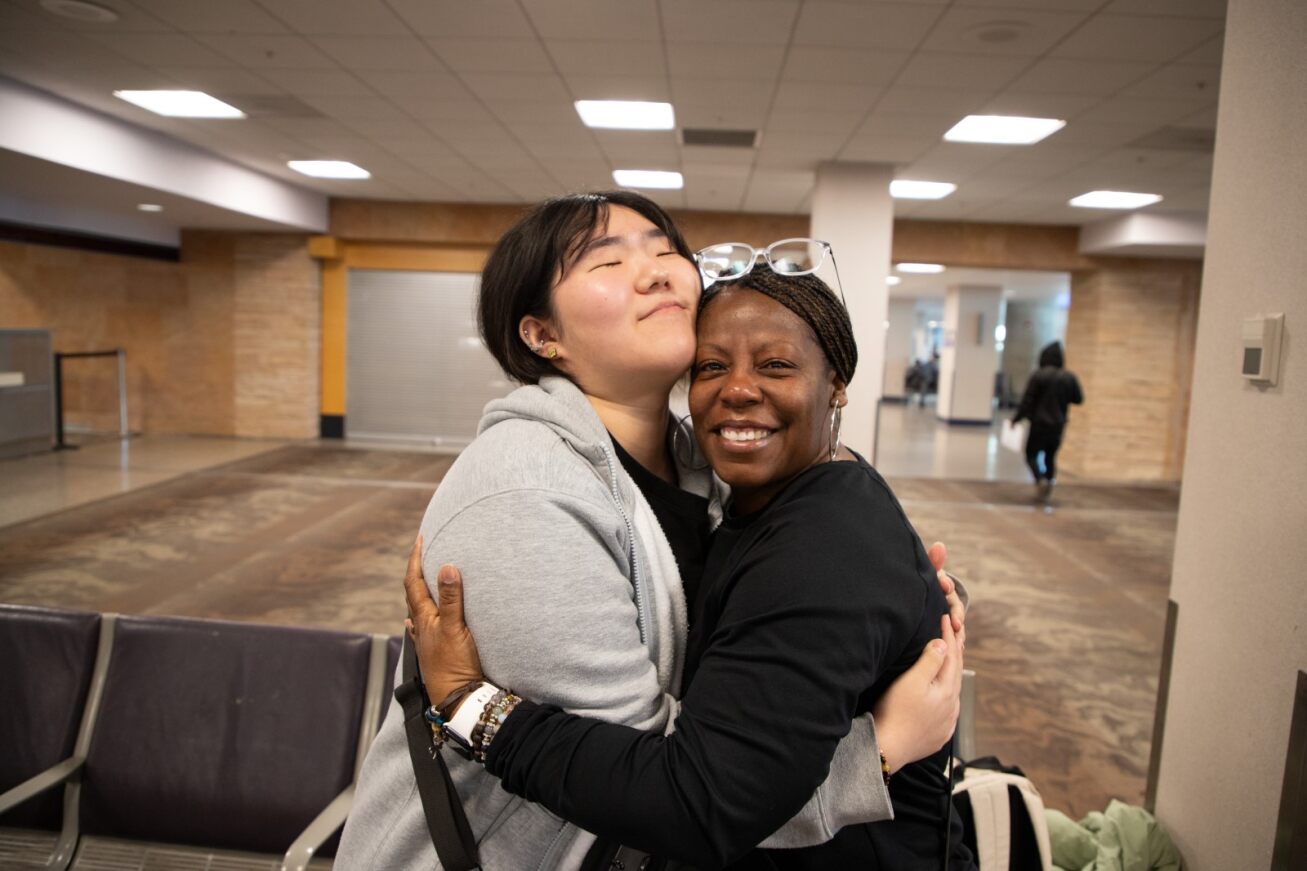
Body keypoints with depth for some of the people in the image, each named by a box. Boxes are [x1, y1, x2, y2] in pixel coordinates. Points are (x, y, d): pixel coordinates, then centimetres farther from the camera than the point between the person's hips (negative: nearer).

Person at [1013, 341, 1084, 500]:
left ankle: (1040, 479, -15)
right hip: (1058, 425, 4)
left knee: (1031, 454, 6)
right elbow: (1079, 399, 7)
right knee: (1051, 456, 18)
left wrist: (1016, 418, -3)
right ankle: (1050, 481, 15)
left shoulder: (1039, 375, -12)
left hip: (1039, 423, -4)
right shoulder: (1069, 377, -1)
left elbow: (1027, 400, -13)